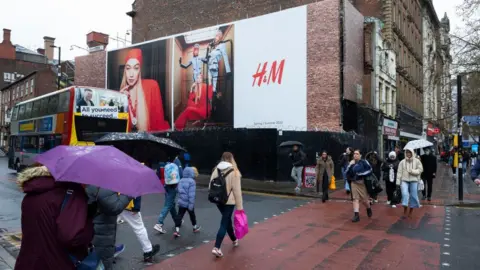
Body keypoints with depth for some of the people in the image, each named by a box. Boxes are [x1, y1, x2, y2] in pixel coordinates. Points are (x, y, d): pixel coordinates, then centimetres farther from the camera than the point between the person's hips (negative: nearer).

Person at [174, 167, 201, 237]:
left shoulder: (181, 180, 5)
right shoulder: (191, 181, -18)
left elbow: (178, 190, 13)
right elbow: (191, 194, -22)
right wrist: (191, 204, -22)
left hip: (181, 202, 5)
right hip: (188, 203, -5)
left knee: (179, 215, 4)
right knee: (192, 215, 15)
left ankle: (177, 230, -5)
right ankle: (195, 227, 34)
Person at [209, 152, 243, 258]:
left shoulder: (216, 170, 2)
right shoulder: (234, 172, -12)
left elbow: (210, 186, 5)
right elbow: (237, 191, -12)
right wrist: (240, 206, -7)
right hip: (229, 201, -6)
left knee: (227, 220, 23)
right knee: (224, 223, 0)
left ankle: (234, 240, 41)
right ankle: (216, 248, -7)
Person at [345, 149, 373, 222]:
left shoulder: (364, 162, -7)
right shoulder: (352, 163, 7)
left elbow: (370, 170, -12)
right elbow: (347, 173, 1)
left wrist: (361, 174, -20)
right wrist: (350, 165, -12)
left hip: (362, 183, -3)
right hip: (354, 183, 3)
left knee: (364, 200, 8)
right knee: (355, 199, -2)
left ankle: (369, 209, 39)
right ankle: (356, 215, -1)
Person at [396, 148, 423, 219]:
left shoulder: (417, 161, 2)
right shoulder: (402, 162, 2)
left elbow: (420, 170, -1)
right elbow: (399, 172, 2)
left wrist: (412, 171, -16)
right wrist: (398, 181, -2)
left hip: (414, 181, 0)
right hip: (404, 180, 0)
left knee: (413, 195, 5)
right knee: (404, 194, -15)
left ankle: (411, 211, 22)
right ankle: (405, 210, -5)